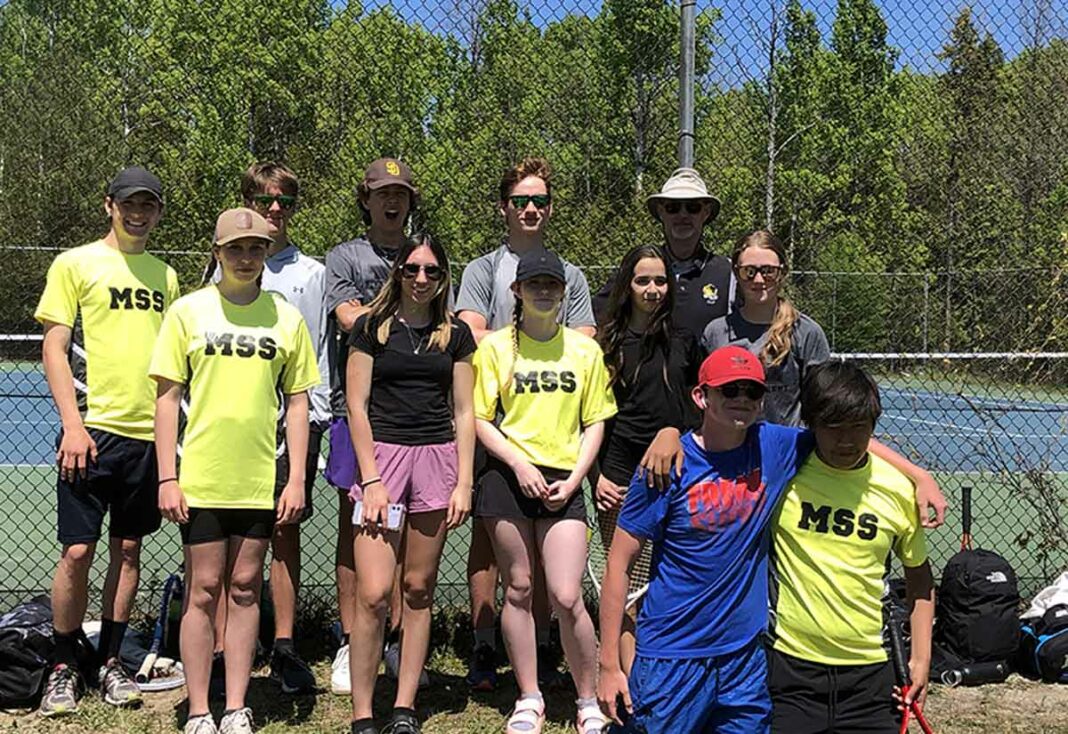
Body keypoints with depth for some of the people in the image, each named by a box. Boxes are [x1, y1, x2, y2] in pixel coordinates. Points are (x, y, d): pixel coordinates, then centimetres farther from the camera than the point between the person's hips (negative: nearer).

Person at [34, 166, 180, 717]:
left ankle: (110, 662, 20)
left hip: (149, 433, 4)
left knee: (128, 548, 9)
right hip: (92, 430, -4)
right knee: (78, 551, -4)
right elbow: (53, 349, -3)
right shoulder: (75, 263, 1)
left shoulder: (165, 275, 14)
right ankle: (63, 669, 11)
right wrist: (72, 423, -12)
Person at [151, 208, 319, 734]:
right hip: (201, 478, -2)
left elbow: (297, 401, 8)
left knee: (245, 589, 8)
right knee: (204, 590, 3)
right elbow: (167, 397, 0)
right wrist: (168, 478, -6)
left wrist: (297, 479, 2)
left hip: (260, 479, 2)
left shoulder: (286, 317, 6)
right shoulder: (188, 311, 1)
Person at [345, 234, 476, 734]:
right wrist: (371, 480, -8)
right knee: (373, 593, -10)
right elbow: (357, 406, 0)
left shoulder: (455, 334, 11)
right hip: (382, 453, -2)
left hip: (438, 458, 2)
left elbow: (463, 413, 11)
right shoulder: (371, 328, 4)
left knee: (419, 589, 6)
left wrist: (464, 482, 2)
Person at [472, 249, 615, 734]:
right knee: (518, 590, 6)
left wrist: (574, 479, -4)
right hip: (509, 477, 0)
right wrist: (520, 464, -11)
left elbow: (594, 422, 9)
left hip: (563, 484, 0)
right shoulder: (495, 346, 3)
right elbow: (479, 420, 1)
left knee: (567, 598, -8)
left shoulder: (585, 350, 7)